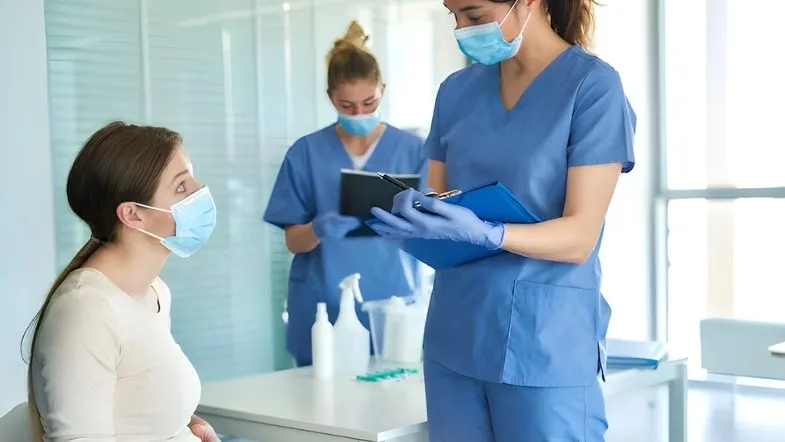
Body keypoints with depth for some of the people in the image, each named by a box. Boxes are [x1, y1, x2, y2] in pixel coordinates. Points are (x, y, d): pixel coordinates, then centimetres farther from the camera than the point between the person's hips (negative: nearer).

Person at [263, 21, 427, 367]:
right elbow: (293, 242, -1)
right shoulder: (306, 153, -1)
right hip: (323, 311, 0)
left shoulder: (412, 149, 0)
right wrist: (319, 230, -22)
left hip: (391, 306, 0)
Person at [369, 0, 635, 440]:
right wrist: (412, 212, -12)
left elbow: (579, 237, -13)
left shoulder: (593, 85, -9)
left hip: (545, 342, -5)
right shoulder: (457, 90, 9)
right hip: (455, 336, 5)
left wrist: (482, 233, -29)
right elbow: (439, 203, 12)